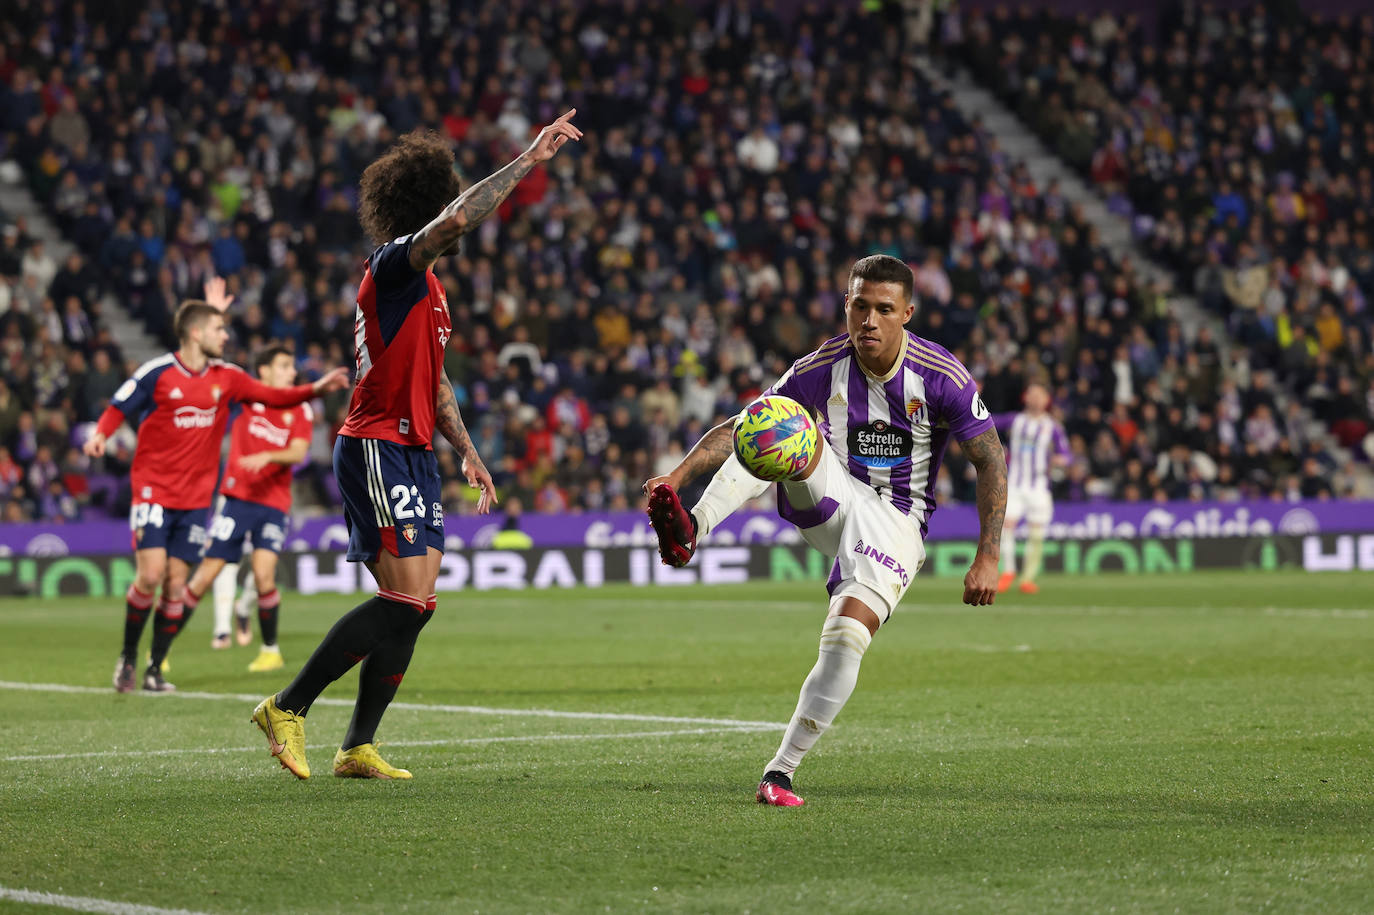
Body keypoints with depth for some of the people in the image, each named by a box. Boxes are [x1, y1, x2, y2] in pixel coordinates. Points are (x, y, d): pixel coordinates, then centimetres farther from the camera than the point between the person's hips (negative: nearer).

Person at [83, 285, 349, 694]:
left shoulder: (226, 377, 6)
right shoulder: (157, 372, -7)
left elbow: (273, 396, 9)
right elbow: (118, 408, -2)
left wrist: (316, 388, -4)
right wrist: (99, 436, -21)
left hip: (196, 499, 4)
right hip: (153, 491, -4)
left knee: (176, 584, 1)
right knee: (151, 574, -14)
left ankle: (155, 669, 11)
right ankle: (128, 657, 5)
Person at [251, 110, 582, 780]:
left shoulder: (426, 285, 21)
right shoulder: (394, 265, -10)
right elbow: (453, 222, -30)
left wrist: (466, 451, 24)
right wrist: (527, 163, -29)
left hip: (412, 453, 10)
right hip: (377, 446, -10)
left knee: (413, 604, 5)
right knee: (408, 597, -15)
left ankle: (358, 748, 9)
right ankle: (287, 708, -8)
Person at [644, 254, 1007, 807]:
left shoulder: (941, 377, -12)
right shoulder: (822, 368, -7)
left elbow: (991, 460, -6)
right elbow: (738, 428, -5)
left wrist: (987, 559, -12)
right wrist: (676, 476, -21)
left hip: (896, 522, -2)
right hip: (830, 502, 2)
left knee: (848, 634, -26)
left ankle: (781, 772, -17)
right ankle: (692, 528, -48)